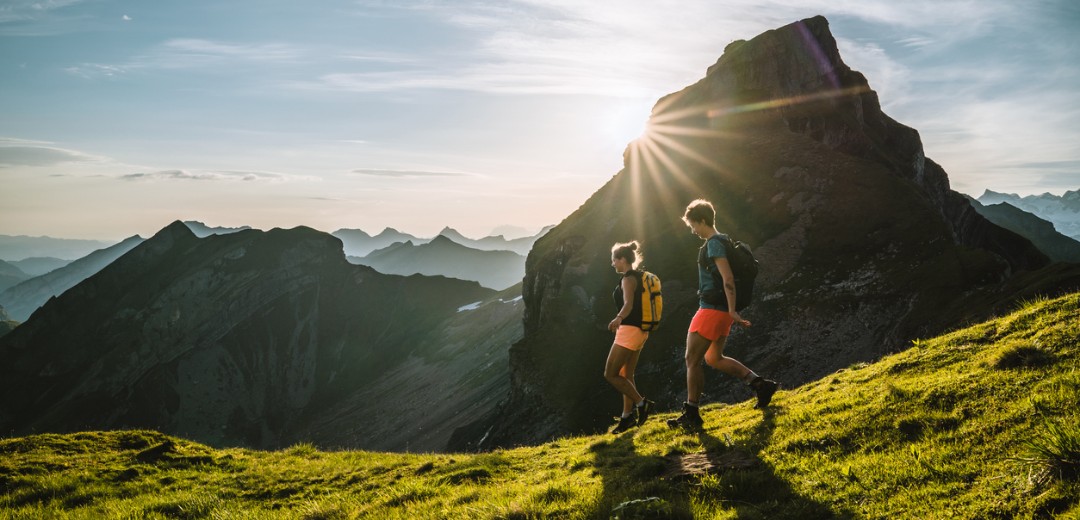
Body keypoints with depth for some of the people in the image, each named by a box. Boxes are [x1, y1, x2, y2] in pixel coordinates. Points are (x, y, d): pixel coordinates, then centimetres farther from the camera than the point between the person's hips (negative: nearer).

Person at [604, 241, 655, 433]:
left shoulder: (628, 278, -14)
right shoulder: (638, 277, 16)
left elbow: (628, 304, -30)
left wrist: (618, 319, -48)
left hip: (629, 330, -10)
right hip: (639, 331, 10)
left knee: (610, 374, -7)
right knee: (626, 375, 13)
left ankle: (641, 402, -9)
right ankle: (627, 417, 14)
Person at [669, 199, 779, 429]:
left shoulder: (713, 244, -14)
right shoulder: (722, 241, 17)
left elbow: (728, 278, -23)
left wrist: (732, 311, -25)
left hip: (712, 309, -10)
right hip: (722, 310, 10)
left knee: (692, 359, -3)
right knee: (714, 358, 20)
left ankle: (691, 414, 2)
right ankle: (761, 384, 15)